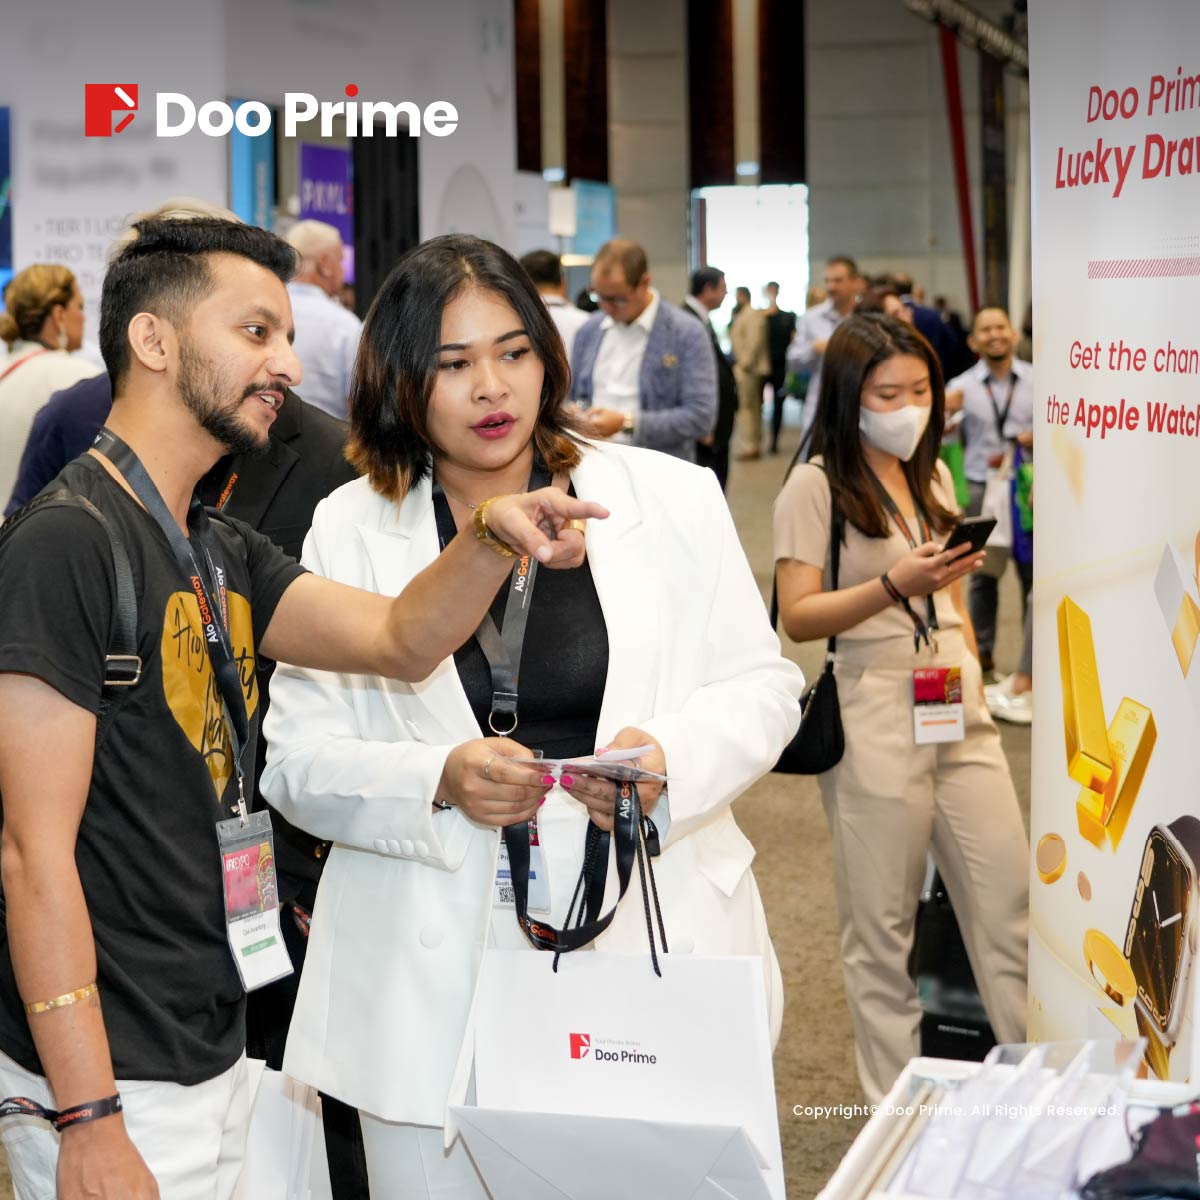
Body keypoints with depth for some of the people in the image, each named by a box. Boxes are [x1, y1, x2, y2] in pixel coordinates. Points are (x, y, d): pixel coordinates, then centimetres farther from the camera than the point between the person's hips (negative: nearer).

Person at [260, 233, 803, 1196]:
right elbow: (298, 757, 1)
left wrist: (673, 756, -14)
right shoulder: (350, 530, 3)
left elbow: (761, 685, 8)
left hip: (651, 938, 1)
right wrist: (439, 781, -17)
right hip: (438, 973, 0)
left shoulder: (672, 500, 5)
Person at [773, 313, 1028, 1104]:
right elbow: (798, 617, -12)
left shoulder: (932, 477, 15)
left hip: (961, 712, 6)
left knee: (1010, 905, 5)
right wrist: (895, 584, -21)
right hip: (876, 718, -6)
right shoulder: (817, 486, -5)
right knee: (884, 928, 2)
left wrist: (975, 676, 16)